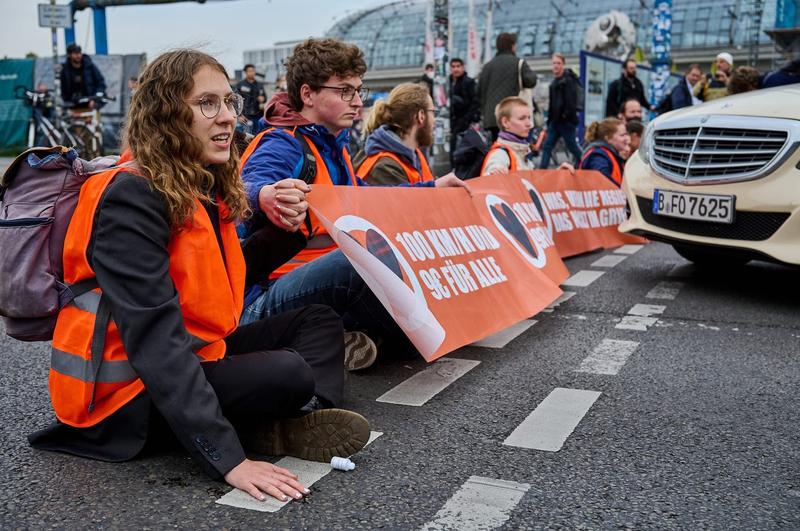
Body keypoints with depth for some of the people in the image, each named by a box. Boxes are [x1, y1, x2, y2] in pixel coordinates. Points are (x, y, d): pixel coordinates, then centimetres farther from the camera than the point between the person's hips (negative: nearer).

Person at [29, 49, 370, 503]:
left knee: (318, 320, 9)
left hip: (196, 353, 10)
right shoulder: (130, 197, -22)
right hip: (134, 388, -10)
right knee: (288, 375, -29)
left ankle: (306, 418, -15)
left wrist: (281, 228, 1)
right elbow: (155, 336, -31)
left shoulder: (204, 188, 6)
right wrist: (227, 457, -35)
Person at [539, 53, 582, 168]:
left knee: (572, 147, 0)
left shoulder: (569, 80, -10)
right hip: (555, 120, 9)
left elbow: (571, 101, -18)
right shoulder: (555, 81, 17)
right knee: (547, 146, 4)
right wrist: (550, 118, 18)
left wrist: (566, 115, -21)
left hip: (566, 120, -9)